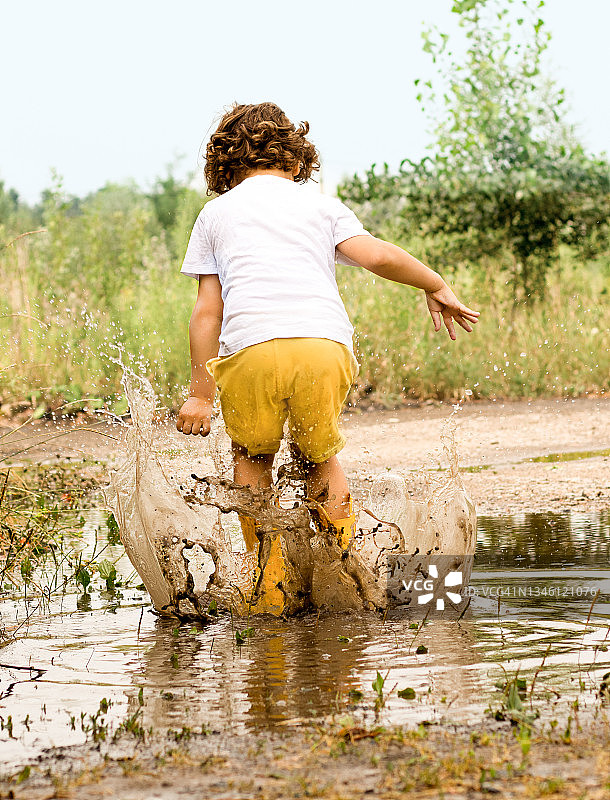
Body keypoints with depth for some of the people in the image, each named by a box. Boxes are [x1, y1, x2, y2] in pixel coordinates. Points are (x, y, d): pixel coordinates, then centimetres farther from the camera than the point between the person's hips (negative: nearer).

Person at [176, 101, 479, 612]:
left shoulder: (215, 213, 23)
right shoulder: (320, 205, 23)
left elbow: (207, 312, 16)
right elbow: (375, 255, 7)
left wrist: (201, 394, 17)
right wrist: (436, 287, 22)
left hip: (250, 346, -1)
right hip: (325, 343, 1)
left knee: (253, 458, 22)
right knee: (320, 455, 24)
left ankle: (269, 585, 14)